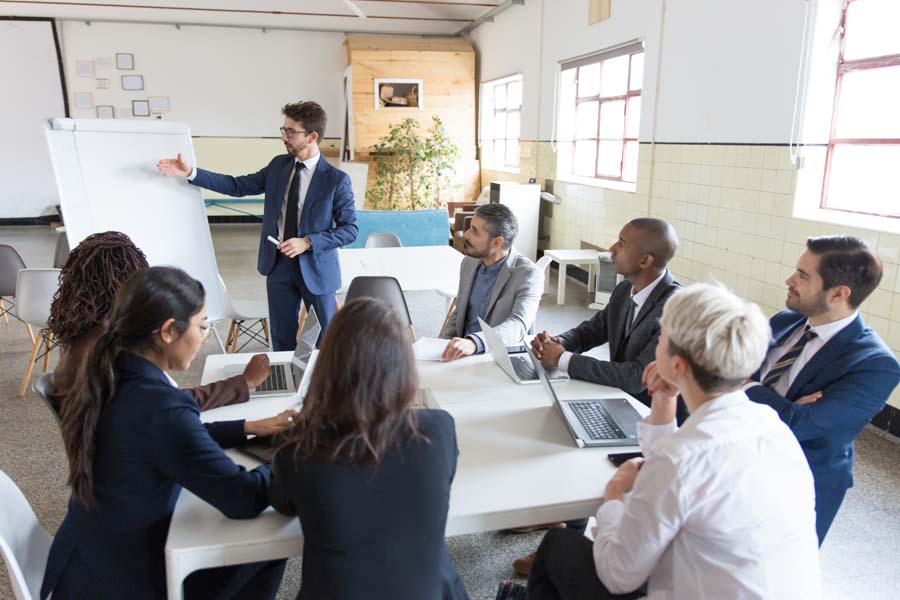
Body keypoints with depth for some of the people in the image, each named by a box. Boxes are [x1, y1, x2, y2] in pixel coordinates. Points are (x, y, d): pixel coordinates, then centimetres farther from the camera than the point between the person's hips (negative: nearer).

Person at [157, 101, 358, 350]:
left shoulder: (336, 179, -13)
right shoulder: (278, 165, 4)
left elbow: (350, 229, -12)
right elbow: (237, 185, 8)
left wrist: (308, 242, -21)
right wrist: (191, 172, 0)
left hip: (315, 267, -4)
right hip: (278, 264, 4)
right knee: (282, 340, 12)